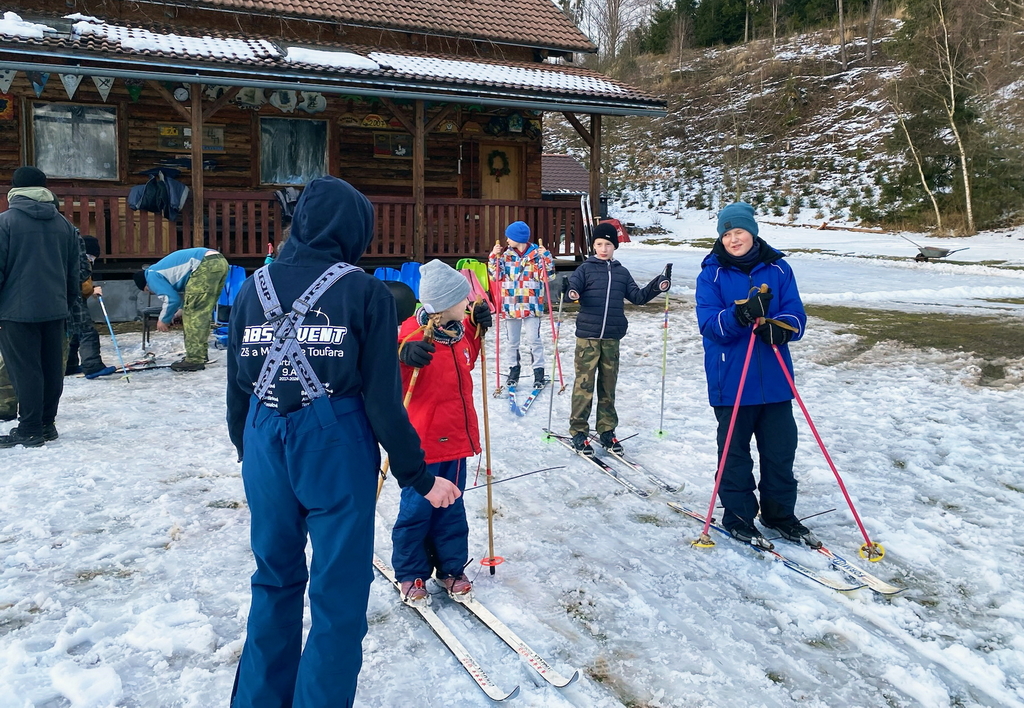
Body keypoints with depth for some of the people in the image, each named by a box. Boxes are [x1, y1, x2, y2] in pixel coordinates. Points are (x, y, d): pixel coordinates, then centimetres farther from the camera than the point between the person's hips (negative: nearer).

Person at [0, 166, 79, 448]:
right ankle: (47, 424, 19)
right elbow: (73, 272, 13)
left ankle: (29, 430, 3)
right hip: (54, 309, 5)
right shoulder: (64, 224, 8)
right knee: (52, 367, 11)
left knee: (24, 370, -1)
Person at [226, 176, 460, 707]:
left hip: (265, 449, 5)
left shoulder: (254, 288, 3)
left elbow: (237, 389, 9)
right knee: (339, 595, 10)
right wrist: (419, 477, 0)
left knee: (275, 582, 23)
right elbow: (383, 399, -10)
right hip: (337, 450, -5)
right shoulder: (365, 291, -8)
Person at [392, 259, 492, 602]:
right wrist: (405, 355, -48)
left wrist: (477, 327, 13)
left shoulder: (457, 331, 5)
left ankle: (450, 567, 30)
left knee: (451, 509, 16)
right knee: (417, 509, 7)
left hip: (456, 439, 7)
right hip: (422, 442, -7)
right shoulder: (414, 334, -19)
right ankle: (410, 573, 23)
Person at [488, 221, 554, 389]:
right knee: (512, 341, 13)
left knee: (533, 340, -4)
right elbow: (495, 275, 2)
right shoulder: (506, 255, 4)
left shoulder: (537, 254, -4)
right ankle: (514, 369, 26)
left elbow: (546, 275, -8)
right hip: (511, 305, 4)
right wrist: (494, 257, -8)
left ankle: (538, 370, 6)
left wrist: (546, 258, -20)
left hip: (532, 305, -3)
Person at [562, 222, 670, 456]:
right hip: (587, 335, -4)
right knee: (584, 384, -4)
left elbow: (637, 297, 15)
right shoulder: (586, 268, 1)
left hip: (612, 337, 4)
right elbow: (572, 287, -12)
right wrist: (570, 291, -35)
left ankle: (607, 431, 18)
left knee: (608, 385, 9)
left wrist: (656, 287, 0)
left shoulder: (622, 272, 14)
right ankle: (579, 432, 4)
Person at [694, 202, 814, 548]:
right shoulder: (712, 274, -3)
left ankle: (780, 513, 30)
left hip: (775, 379, 3)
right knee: (735, 452, 8)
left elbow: (796, 317, -1)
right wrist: (741, 315, -31)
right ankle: (738, 516, 23)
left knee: (781, 450, 12)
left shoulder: (778, 269, 3)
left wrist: (776, 328, -22)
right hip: (730, 381, -2)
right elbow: (710, 325, -13)